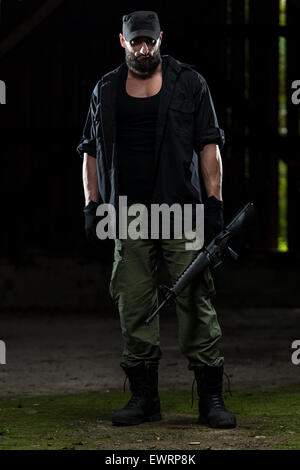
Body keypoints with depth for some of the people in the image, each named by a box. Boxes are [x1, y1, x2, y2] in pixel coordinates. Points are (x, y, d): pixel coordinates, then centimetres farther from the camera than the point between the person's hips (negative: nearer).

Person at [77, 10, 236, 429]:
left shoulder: (189, 83, 5)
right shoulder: (105, 91, 13)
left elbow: (209, 145, 3)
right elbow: (91, 151, 17)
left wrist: (215, 202, -5)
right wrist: (92, 205, 9)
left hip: (182, 211, -3)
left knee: (196, 300, -6)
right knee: (133, 307, 2)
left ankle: (211, 397, -2)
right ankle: (144, 397, 10)